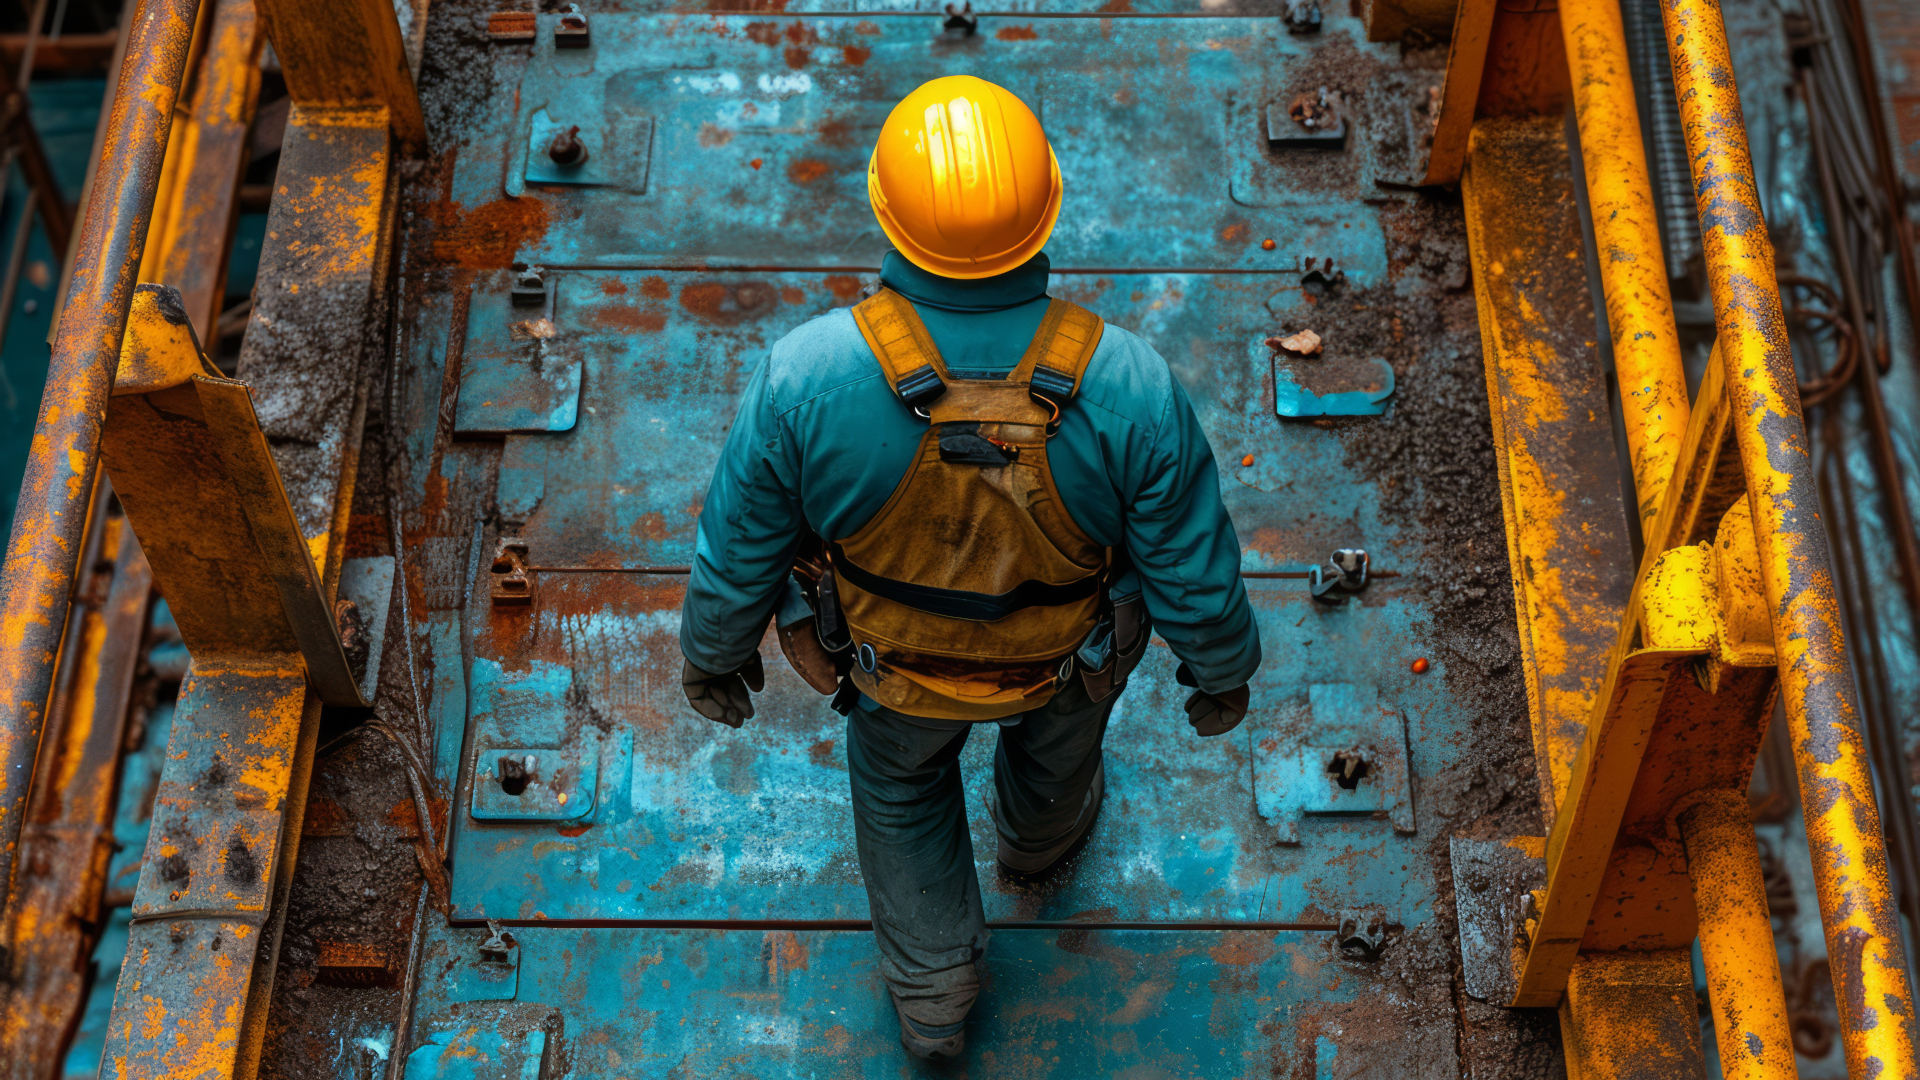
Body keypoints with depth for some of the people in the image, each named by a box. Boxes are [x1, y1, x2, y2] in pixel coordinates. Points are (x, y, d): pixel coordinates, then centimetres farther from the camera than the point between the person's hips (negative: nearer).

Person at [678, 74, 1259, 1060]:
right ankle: (1040, 831, 72)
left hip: (892, 652, 0)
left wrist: (713, 651, 3)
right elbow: (1196, 574, -21)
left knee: (900, 781, 34)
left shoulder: (803, 378, -38)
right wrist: (1221, 669, 3)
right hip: (1061, 652, 0)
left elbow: (736, 555, -20)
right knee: (1058, 715, 38)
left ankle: (932, 989, 56)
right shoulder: (1129, 389, -38)